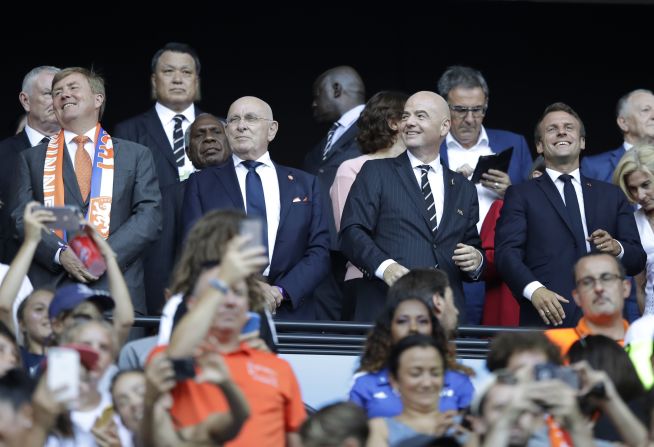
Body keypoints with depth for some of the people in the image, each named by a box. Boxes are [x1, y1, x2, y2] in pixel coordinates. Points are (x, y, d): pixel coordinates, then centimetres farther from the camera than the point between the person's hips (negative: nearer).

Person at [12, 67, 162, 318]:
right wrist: (60, 253, -11)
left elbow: (149, 216, 5)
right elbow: (21, 219, 8)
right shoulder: (32, 159, 18)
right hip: (50, 290, 1)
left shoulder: (136, 155, 15)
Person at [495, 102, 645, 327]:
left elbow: (638, 259, 16)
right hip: (546, 318, -2)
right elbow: (507, 252, -2)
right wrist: (534, 289, -21)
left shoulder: (612, 195, 20)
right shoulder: (521, 195, 12)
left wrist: (617, 248, -8)